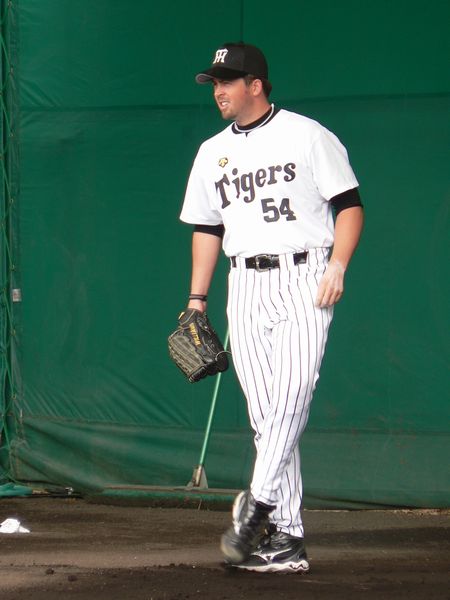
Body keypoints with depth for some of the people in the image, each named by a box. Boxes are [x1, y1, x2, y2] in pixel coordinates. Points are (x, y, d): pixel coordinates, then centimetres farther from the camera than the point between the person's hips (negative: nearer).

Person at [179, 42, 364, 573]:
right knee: (264, 411, -1)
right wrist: (196, 301, 15)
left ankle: (258, 505, -27)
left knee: (291, 390, -22)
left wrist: (337, 266, -13)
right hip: (245, 286, 5)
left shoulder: (307, 136, 3)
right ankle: (285, 534, -2)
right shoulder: (211, 154, 18)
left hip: (304, 276, -4)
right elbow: (206, 228, 22)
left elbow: (349, 205, 0)